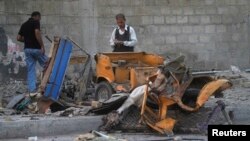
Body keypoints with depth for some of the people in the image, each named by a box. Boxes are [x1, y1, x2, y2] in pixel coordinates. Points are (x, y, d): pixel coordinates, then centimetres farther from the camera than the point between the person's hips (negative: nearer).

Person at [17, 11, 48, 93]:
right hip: (36, 48, -6)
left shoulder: (24, 24, 16)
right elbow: (37, 33, -22)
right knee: (46, 66, 11)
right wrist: (42, 46, -20)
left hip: (27, 49, 6)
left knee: (30, 70, 6)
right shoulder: (36, 22, -5)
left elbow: (18, 38, 13)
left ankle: (32, 89, 1)